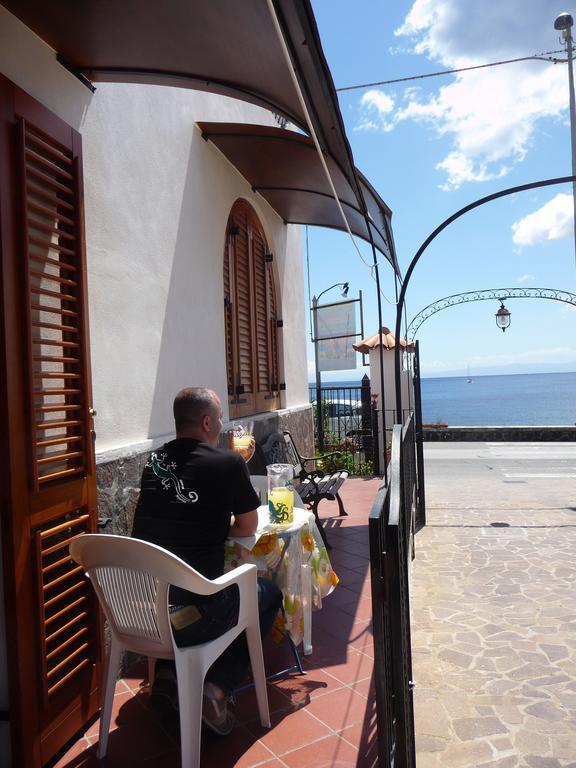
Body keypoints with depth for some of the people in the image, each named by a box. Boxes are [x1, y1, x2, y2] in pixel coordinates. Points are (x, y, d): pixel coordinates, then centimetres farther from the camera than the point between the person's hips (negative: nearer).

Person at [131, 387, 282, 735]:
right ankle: (218, 687, 8)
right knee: (270, 593, 22)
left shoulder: (154, 460, 4)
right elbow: (248, 527, 1)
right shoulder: (229, 462, -12)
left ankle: (167, 673, 21)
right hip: (192, 617, -5)